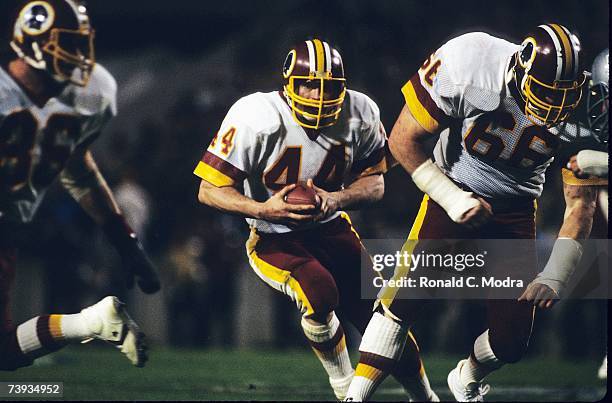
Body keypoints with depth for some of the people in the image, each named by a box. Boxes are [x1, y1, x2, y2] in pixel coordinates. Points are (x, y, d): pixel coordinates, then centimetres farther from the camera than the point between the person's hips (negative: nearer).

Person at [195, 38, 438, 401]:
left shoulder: (360, 115, -12)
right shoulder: (257, 119, -24)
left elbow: (375, 183, -2)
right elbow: (210, 190, -20)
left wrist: (335, 200, -24)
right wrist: (263, 210, -37)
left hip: (331, 229, 4)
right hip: (273, 238, -4)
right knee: (320, 292, -33)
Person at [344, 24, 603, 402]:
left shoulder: (581, 111, -20)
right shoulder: (467, 65, -28)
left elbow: (581, 203, -10)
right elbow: (403, 140, -15)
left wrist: (554, 277, -19)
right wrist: (451, 199, -21)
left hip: (515, 214, 2)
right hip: (455, 196, -2)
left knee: (512, 342, 0)